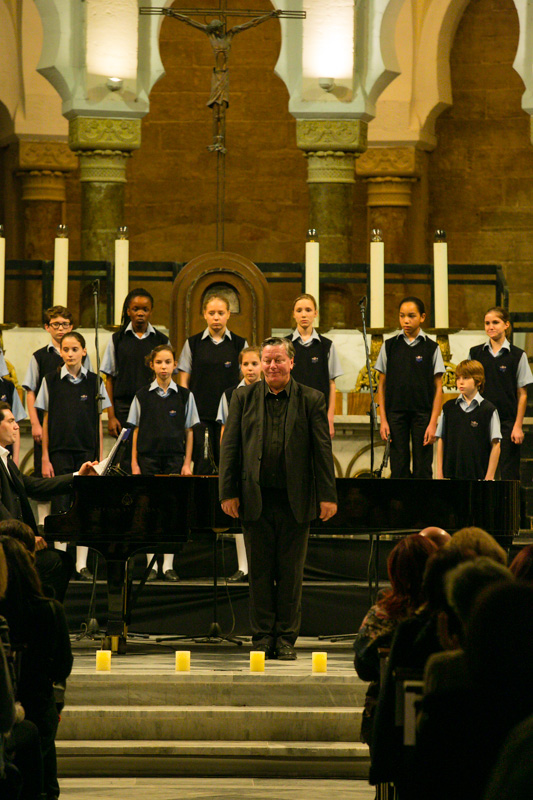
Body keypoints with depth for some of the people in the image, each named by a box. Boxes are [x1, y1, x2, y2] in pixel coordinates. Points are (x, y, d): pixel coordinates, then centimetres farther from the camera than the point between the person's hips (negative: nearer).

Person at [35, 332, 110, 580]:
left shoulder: (94, 382, 5)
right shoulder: (51, 381, 3)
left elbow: (98, 422, 8)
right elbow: (46, 421, 3)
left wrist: (99, 458, 3)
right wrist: (45, 458, -2)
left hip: (87, 451, 1)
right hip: (60, 451, -1)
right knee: (61, 506, -2)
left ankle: (82, 564, 4)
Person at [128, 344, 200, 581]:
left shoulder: (184, 396, 4)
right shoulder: (142, 396, 4)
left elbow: (189, 431, 7)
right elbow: (136, 431, 6)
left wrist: (187, 463, 1)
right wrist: (134, 463, 0)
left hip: (175, 458, 0)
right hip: (148, 458, 0)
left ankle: (169, 565, 4)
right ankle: (151, 564, 6)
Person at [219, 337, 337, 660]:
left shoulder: (312, 400, 3)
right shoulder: (244, 397, 7)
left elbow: (323, 449, 1)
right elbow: (230, 446, 6)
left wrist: (328, 495, -4)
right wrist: (229, 492, -1)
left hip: (295, 500, -1)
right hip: (256, 499, 1)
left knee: (291, 572, 4)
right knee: (260, 572, 5)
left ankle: (286, 639, 11)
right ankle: (263, 637, 12)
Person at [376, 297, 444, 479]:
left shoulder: (431, 348, 3)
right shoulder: (389, 347, 7)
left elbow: (438, 388, 2)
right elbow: (382, 385, 9)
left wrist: (433, 423, -6)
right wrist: (383, 420, 1)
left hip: (423, 414, -1)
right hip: (396, 414, 1)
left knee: (422, 470, -1)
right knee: (398, 469, 1)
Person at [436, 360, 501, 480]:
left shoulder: (488, 409, -1)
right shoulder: (448, 408, 9)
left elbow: (495, 445, -1)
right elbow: (441, 441, 12)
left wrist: (489, 477, -5)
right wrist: (439, 472, 7)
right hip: (451, 473, 3)